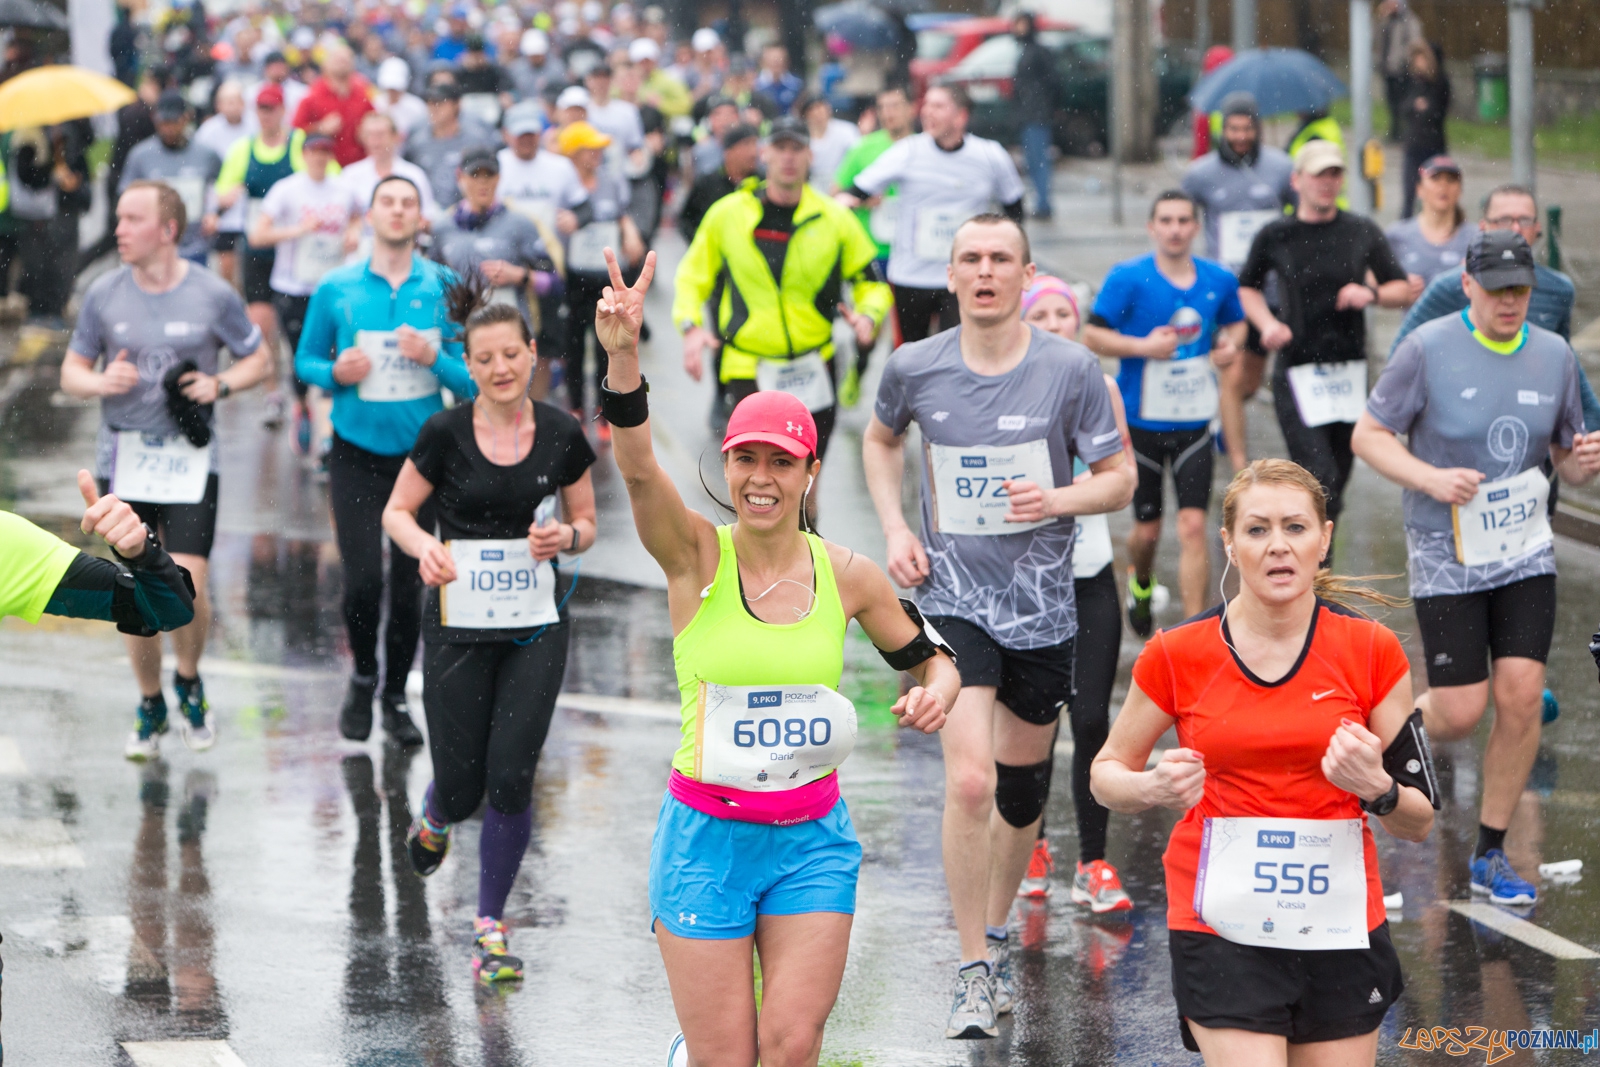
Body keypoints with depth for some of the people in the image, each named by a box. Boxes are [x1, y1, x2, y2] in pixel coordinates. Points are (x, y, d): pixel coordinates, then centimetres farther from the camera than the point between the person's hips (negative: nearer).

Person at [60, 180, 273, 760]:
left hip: (190, 461, -2)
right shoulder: (104, 294, 1)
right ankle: (150, 706, 24)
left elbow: (260, 359, 8)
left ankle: (189, 680, 16)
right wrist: (100, 381, -13)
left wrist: (220, 384, -10)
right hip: (123, 459, 2)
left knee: (187, 587, -13)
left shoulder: (213, 294, -3)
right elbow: (71, 371, 9)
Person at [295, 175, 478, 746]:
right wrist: (335, 373, -12)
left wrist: (434, 358, -19)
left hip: (422, 452, 1)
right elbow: (306, 360, 9)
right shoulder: (336, 288, -2)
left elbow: (474, 379, 0)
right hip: (356, 453, -1)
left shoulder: (445, 289, -3)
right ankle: (362, 677, 19)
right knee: (363, 580, -9)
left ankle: (396, 696, 23)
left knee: (408, 582, 5)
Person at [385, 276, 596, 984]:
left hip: (537, 629, 1)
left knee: (511, 781, -8)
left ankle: (490, 928, 8)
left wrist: (564, 537, -13)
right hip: (459, 626, -1)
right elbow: (396, 512, 4)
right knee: (462, 789, 2)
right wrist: (425, 546, -17)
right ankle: (434, 818, 42)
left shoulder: (562, 435, -2)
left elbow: (586, 522, 10)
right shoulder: (445, 433, -6)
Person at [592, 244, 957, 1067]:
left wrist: (937, 687, -9)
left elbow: (927, 658, 15)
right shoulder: (697, 558, -7)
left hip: (812, 842, 2)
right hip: (707, 838, -2)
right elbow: (636, 465, -25)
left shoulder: (847, 575, 0)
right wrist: (622, 356, -40)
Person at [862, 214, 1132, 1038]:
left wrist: (1058, 498, -22)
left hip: (1041, 602, 1)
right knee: (969, 779, -18)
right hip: (952, 595, -1)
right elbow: (880, 440, 18)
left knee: (1022, 789, 14)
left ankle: (996, 931, 40)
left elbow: (1119, 479, -1)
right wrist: (894, 528, 3)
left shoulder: (1070, 369, -7)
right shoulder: (915, 368, -4)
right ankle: (975, 971, -9)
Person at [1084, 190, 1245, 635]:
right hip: (1141, 422, -1)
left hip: (1193, 421, 1)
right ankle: (1140, 584, 44)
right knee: (1147, 528, 9)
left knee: (1192, 525, -9)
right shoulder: (1128, 278, -8)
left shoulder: (1218, 280, 2)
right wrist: (1144, 347, -21)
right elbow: (1093, 335, -7)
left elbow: (1235, 322, 20)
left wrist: (1231, 344, -2)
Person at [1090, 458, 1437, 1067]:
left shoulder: (1373, 651, -1)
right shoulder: (1176, 655, -4)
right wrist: (1154, 789, -13)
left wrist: (1376, 789, -18)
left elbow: (1420, 823, 4)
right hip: (1220, 934, -2)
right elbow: (1106, 773, 8)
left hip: (1342, 934, 2)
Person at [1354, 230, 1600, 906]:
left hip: (1526, 552, 3)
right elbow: (1368, 435, -6)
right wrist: (1430, 478, -21)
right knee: (1461, 714, -7)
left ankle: (1491, 854, 8)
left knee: (1521, 695, -7)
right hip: (1446, 556, -3)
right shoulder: (1428, 350, -10)